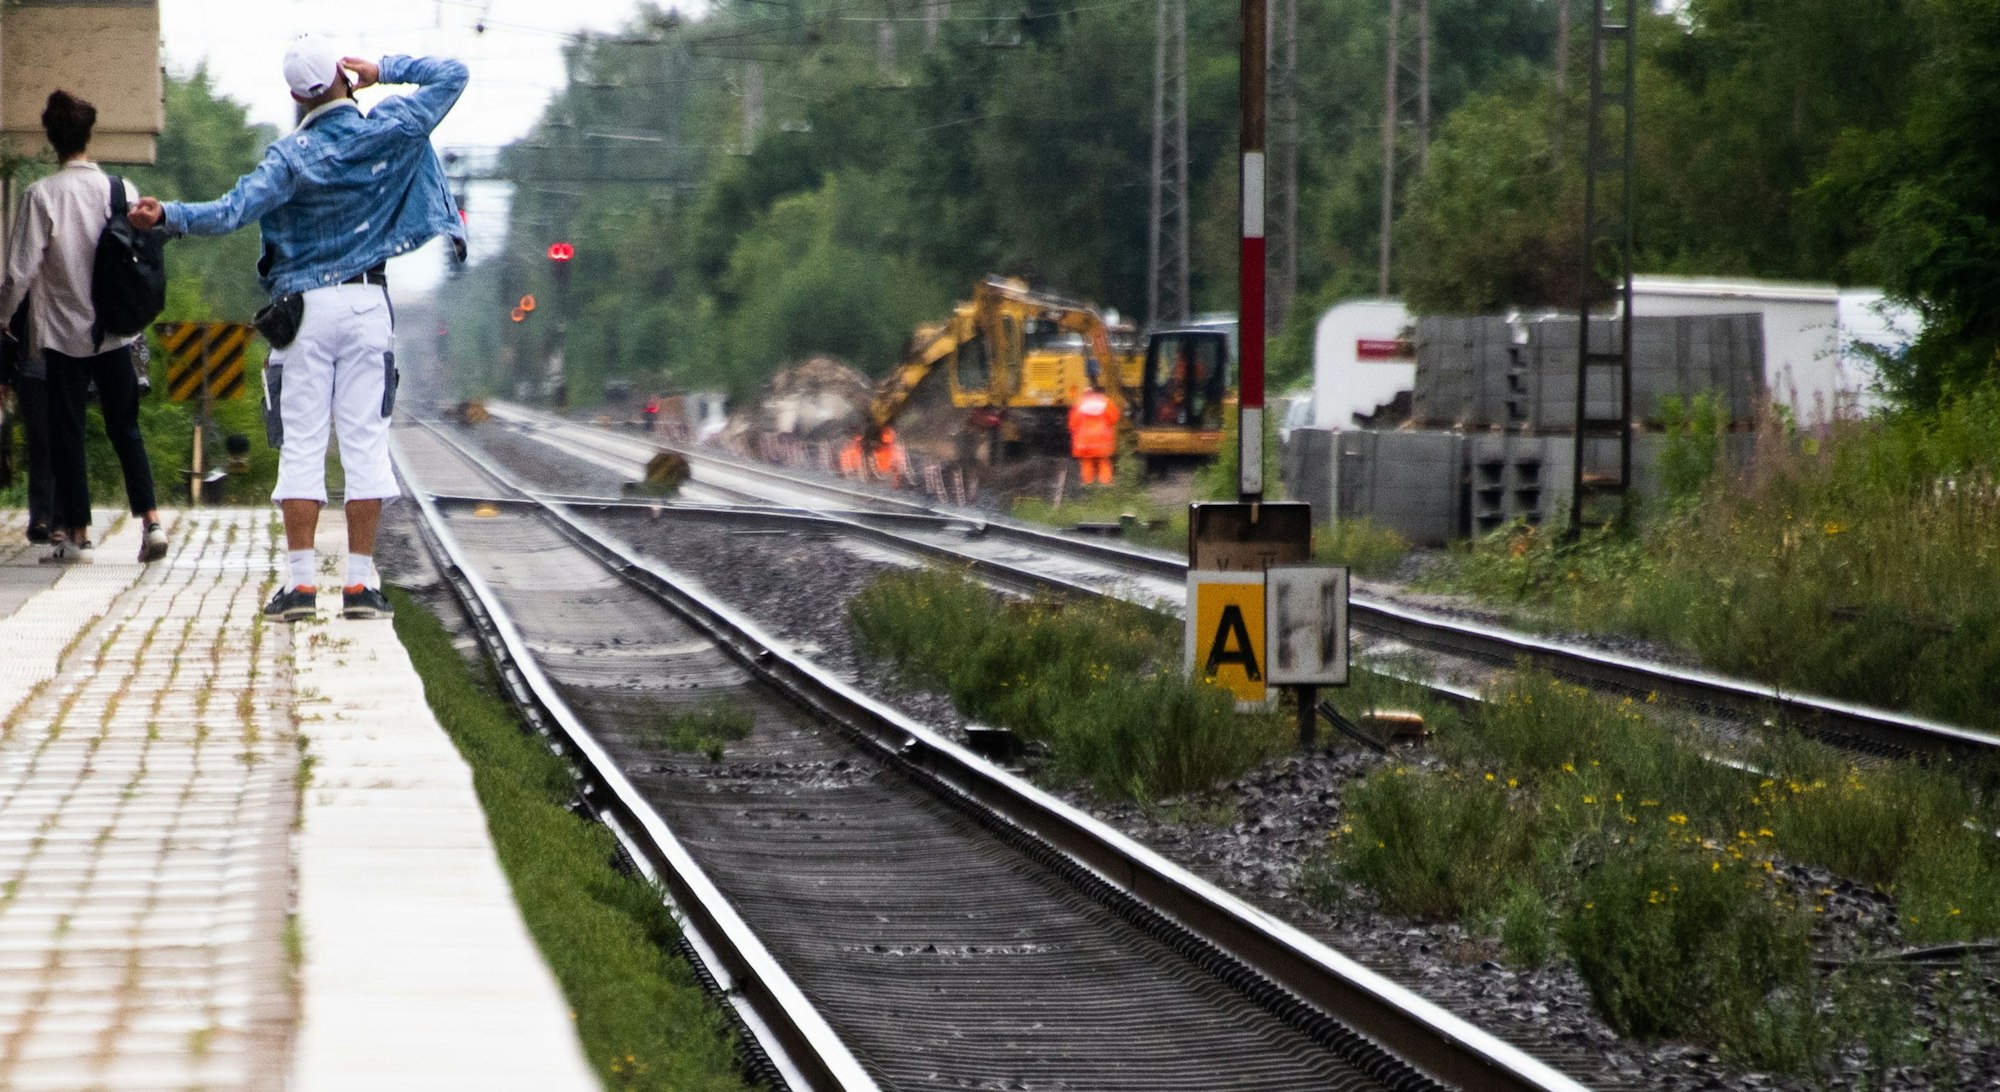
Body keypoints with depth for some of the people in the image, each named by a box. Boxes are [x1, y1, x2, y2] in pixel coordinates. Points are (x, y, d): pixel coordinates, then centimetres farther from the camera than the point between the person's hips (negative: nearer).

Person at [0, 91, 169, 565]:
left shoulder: (41, 195, -11)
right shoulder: (121, 190, -3)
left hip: (64, 332, -3)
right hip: (116, 330, 3)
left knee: (67, 432, 6)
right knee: (125, 428, 11)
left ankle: (76, 534, 6)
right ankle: (151, 520, -2)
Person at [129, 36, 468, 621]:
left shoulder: (291, 155, -8)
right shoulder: (389, 130, -2)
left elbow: (234, 210, -18)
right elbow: (451, 75, 7)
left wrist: (167, 216, -17)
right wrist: (384, 70, 6)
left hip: (304, 307, -2)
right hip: (368, 303, 2)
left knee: (301, 445, 1)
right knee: (365, 441, 3)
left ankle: (300, 579, -3)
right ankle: (360, 583, 0)